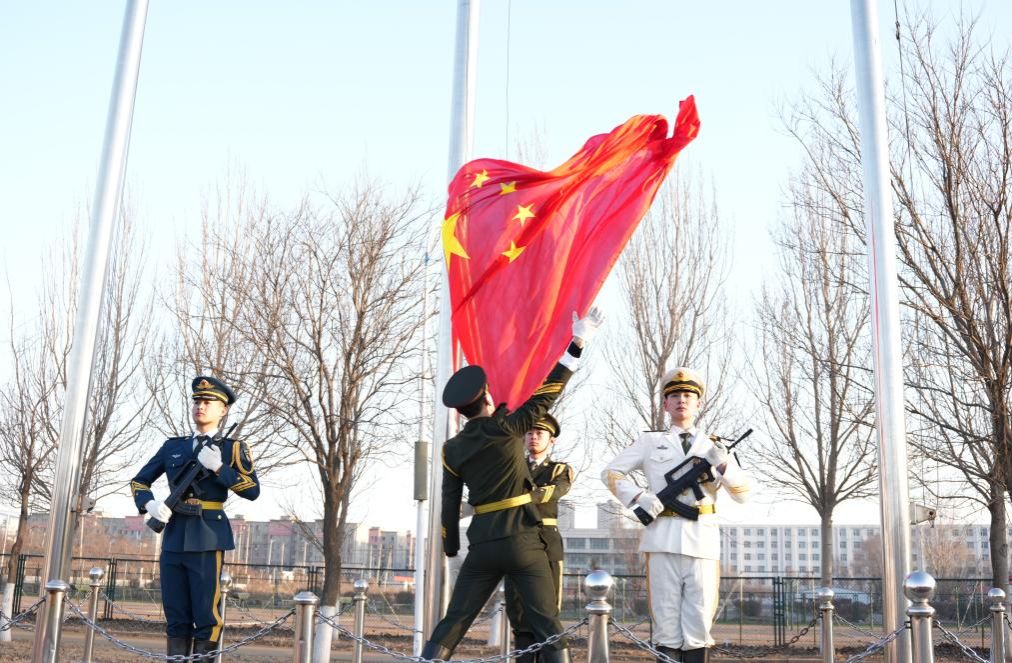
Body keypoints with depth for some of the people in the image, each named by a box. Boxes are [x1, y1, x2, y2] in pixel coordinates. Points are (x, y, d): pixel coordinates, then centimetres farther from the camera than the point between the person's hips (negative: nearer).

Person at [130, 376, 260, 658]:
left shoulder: (232, 448, 4)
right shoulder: (173, 446, 14)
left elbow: (253, 490, -7)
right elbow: (139, 481, 19)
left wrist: (218, 467, -15)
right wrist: (150, 504, -2)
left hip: (208, 537, -4)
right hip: (175, 536, 4)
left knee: (206, 618, -3)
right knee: (176, 618, 8)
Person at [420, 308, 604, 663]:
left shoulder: (452, 449, 4)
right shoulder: (507, 428, -8)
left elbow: (450, 502, 8)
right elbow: (547, 393, -7)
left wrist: (450, 549, 20)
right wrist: (577, 342, -4)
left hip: (483, 545, 3)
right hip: (523, 541, -3)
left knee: (452, 624, 9)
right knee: (547, 626, 3)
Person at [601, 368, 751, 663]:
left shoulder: (714, 446, 17)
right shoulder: (650, 441, 14)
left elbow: (744, 494, 11)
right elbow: (611, 473, 11)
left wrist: (723, 463, -7)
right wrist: (639, 497, -5)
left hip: (702, 539, 1)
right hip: (663, 538, -1)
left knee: (699, 623, 0)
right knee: (667, 621, 0)